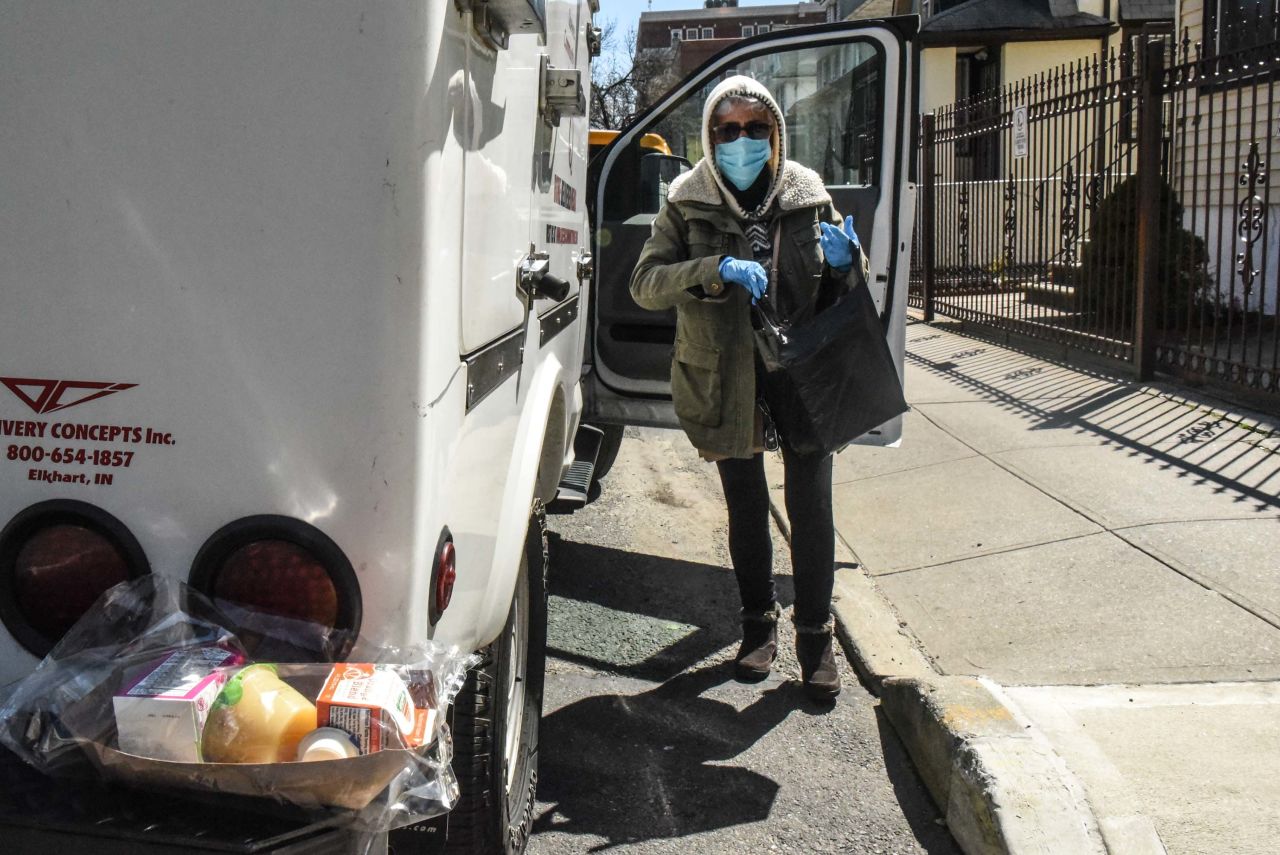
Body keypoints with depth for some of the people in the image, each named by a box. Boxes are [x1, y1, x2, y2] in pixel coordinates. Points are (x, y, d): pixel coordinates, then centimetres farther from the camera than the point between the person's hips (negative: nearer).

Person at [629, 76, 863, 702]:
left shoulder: (808, 196, 3)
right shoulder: (687, 202, -1)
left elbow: (839, 296, 11)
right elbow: (645, 283, -12)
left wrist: (843, 261, -12)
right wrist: (715, 269, -25)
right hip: (724, 381, 0)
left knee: (811, 511, -2)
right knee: (746, 511, 14)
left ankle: (814, 636, 14)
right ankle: (759, 624, 32)